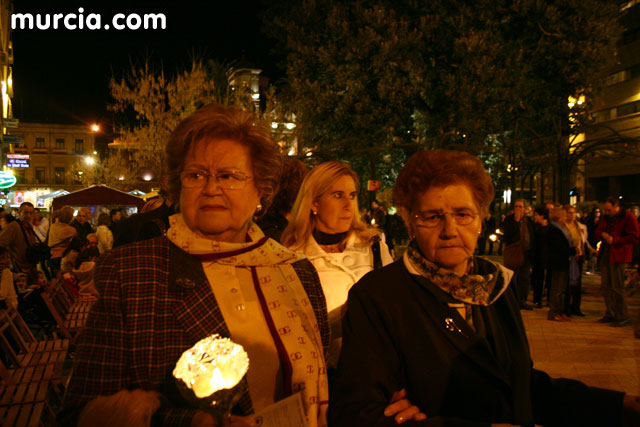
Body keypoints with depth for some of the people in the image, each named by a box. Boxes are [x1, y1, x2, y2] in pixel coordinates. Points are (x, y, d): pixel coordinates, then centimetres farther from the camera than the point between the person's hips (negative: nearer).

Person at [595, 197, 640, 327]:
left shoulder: (628, 217, -7)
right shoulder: (606, 218, 15)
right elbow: (597, 234, 18)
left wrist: (614, 239, -17)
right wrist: (603, 234, -5)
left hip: (619, 256, -7)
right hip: (605, 256, 7)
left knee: (617, 287, -6)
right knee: (605, 286, 10)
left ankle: (623, 317, 3)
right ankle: (610, 314, 21)